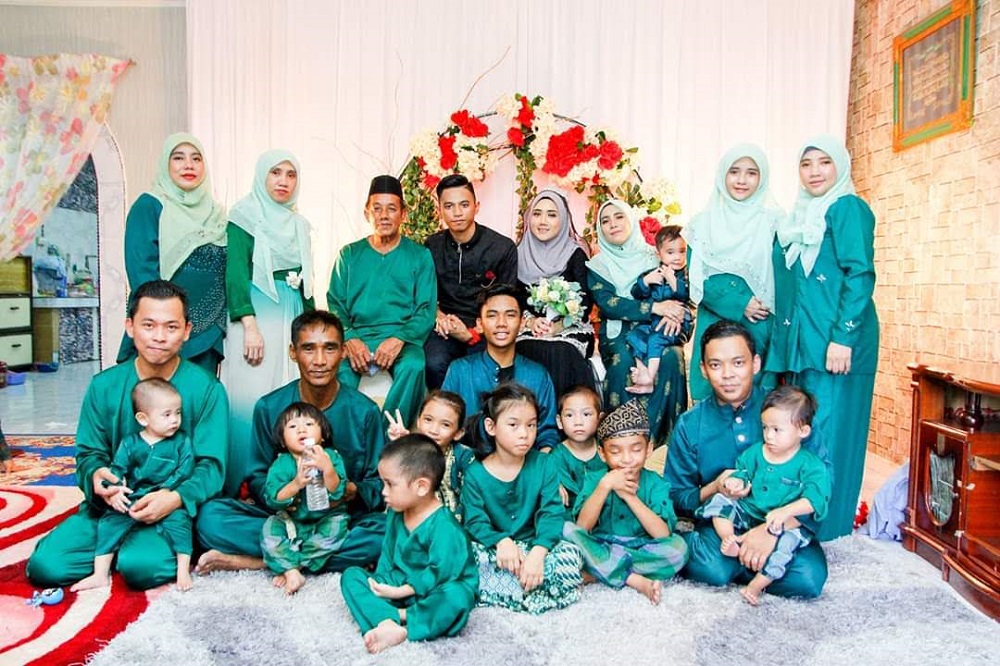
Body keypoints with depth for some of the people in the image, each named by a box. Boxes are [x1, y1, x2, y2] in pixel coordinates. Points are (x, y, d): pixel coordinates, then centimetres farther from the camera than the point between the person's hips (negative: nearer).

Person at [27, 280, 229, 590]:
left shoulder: (207, 389, -7)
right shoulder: (104, 386, 3)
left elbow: (211, 465, -8)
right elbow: (89, 453, 8)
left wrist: (176, 498, -28)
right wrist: (96, 476, -17)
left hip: (175, 510, -3)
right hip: (109, 506, 4)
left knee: (140, 566, -30)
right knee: (44, 566, -17)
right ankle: (121, 547, 7)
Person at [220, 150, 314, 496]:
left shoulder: (299, 224, 17)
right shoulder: (245, 217, -1)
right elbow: (236, 273, -10)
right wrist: (250, 325, -19)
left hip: (293, 318, 6)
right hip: (257, 314, -5)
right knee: (253, 397, -7)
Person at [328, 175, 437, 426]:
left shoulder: (419, 256, 10)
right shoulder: (349, 254, 15)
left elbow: (427, 309, 3)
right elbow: (335, 304, 8)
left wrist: (399, 338, -16)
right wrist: (349, 339, -12)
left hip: (403, 337, -1)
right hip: (357, 336, 1)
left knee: (413, 367, -34)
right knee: (338, 368, -32)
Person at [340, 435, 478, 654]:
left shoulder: (444, 527, -23)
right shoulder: (395, 515, 2)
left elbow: (439, 574, -26)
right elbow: (388, 555, 7)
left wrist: (401, 591, -22)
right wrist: (382, 582, -10)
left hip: (429, 596, -7)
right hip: (400, 590, 8)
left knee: (455, 597, -39)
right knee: (351, 575, -6)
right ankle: (388, 623, -29)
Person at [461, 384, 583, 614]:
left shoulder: (543, 465, -3)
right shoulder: (476, 474, -5)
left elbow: (552, 514, -12)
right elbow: (475, 522, -11)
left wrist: (538, 552, -29)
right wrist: (501, 542, -32)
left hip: (534, 546, 1)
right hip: (494, 551, -1)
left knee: (570, 553, -27)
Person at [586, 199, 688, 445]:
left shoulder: (654, 256, 13)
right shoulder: (598, 265, 9)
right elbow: (607, 303, -8)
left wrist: (674, 313, -19)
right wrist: (654, 307, -19)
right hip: (618, 333, -1)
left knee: (670, 356, -31)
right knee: (623, 360, -34)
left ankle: (653, 431, -23)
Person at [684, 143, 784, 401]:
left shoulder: (774, 221, 4)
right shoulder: (703, 222, 7)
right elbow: (698, 276, 1)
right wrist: (739, 304, -11)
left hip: (760, 327, -1)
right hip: (713, 324, 1)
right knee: (711, 396, 2)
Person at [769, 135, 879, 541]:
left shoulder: (847, 208, -5)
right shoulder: (802, 217, 19)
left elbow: (860, 275, -14)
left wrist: (843, 337, -21)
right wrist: (785, 339, 14)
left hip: (833, 341, -8)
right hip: (802, 341, 8)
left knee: (828, 433, -3)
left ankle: (830, 534, 8)